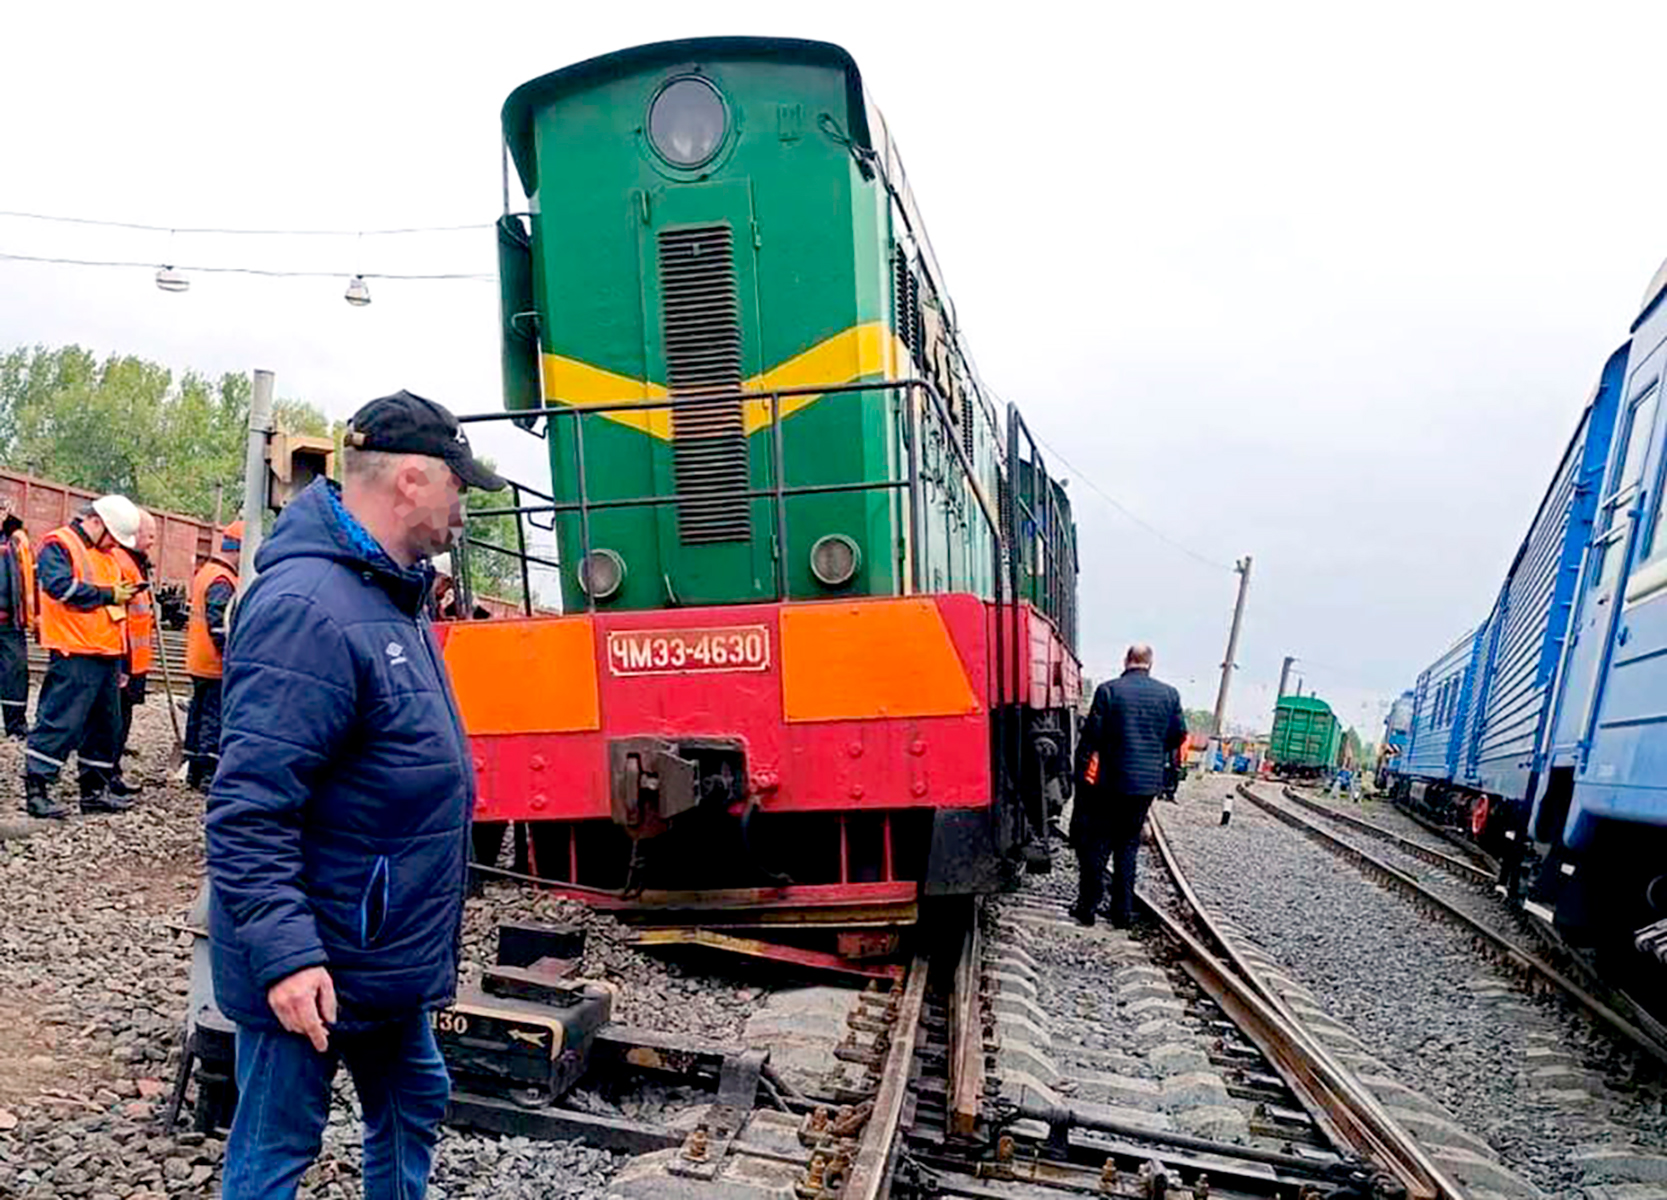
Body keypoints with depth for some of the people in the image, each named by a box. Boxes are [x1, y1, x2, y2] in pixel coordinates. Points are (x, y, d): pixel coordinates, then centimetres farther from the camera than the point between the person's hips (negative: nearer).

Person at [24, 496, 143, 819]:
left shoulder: (106, 556, 21)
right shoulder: (58, 545, -4)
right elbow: (61, 586, -22)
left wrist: (120, 663, 23)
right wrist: (108, 594, -18)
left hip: (107, 654, 9)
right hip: (74, 656, -9)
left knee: (106, 725, 11)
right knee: (59, 722, -8)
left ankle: (95, 790, 20)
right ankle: (36, 790, -2)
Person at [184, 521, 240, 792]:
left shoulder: (206, 572, 15)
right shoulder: (222, 580, -18)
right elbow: (219, 625, -24)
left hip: (199, 663, 10)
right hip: (216, 665, -10)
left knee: (199, 714, 14)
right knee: (215, 718, -6)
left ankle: (194, 772, 22)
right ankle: (210, 773, -4)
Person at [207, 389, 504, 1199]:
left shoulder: (387, 594, 8)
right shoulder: (307, 607, -24)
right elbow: (249, 808, -28)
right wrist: (283, 953, -29)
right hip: (314, 969, -10)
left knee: (411, 1108, 23)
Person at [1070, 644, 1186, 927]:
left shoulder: (1108, 690, -10)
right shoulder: (1170, 694, 0)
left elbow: (1091, 735, -10)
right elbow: (1178, 737, 8)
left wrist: (1081, 773, -1)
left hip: (1109, 782, -3)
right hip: (1147, 784, 3)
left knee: (1095, 844, 8)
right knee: (1128, 845, 14)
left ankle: (1088, 907, 11)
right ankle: (1123, 912, 17)